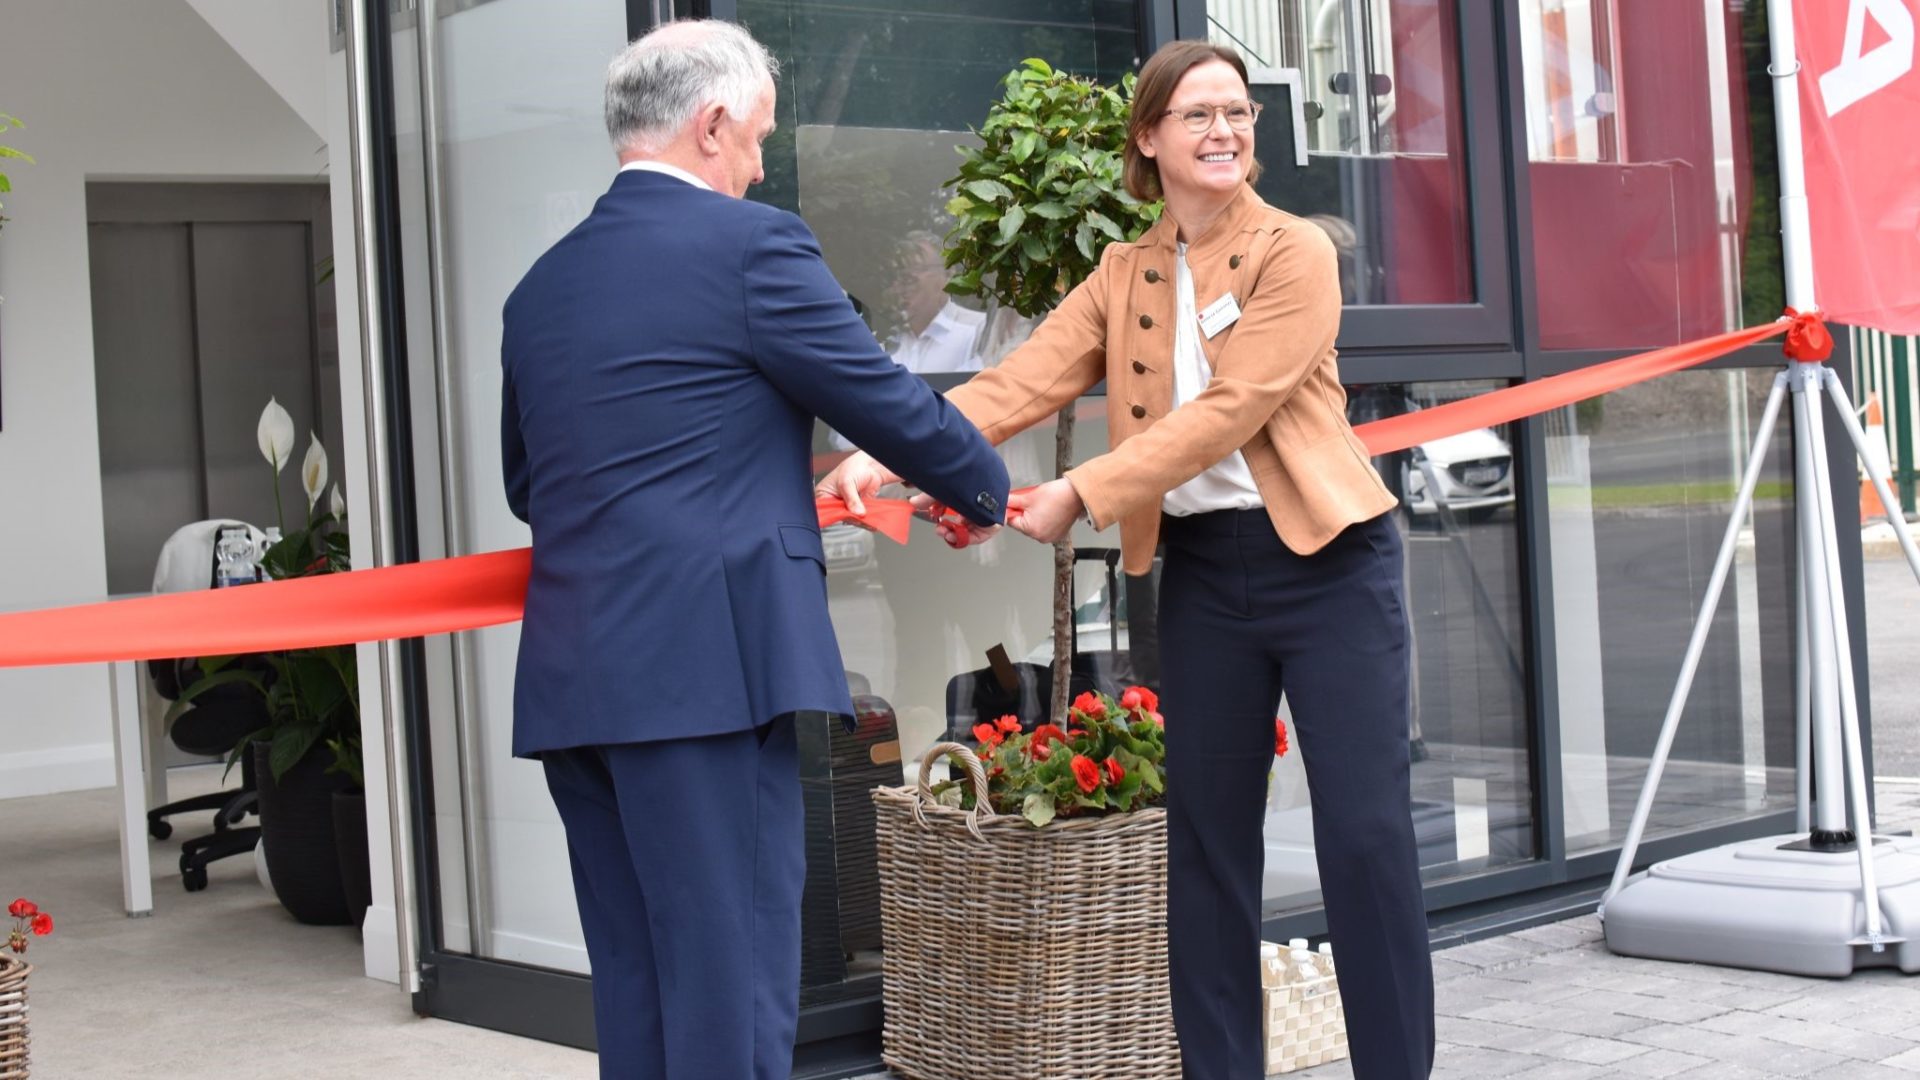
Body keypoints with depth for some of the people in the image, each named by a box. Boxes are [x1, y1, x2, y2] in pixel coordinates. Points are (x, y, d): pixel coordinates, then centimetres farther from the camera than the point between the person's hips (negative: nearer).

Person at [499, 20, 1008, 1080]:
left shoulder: (540, 286, 15)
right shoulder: (750, 244, -5)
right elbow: (884, 400, -2)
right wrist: (988, 490, 18)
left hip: (571, 676, 7)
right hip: (706, 665, -7)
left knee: (635, 990, 13)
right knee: (732, 983, -2)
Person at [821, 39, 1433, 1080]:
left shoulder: (1295, 253, -7)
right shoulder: (1124, 275, 8)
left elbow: (1229, 410, -17)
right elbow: (1024, 378, -5)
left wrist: (1082, 491, -22)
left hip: (1321, 559, -4)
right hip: (1201, 571, 5)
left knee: (1365, 831, -4)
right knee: (1206, 835, 8)